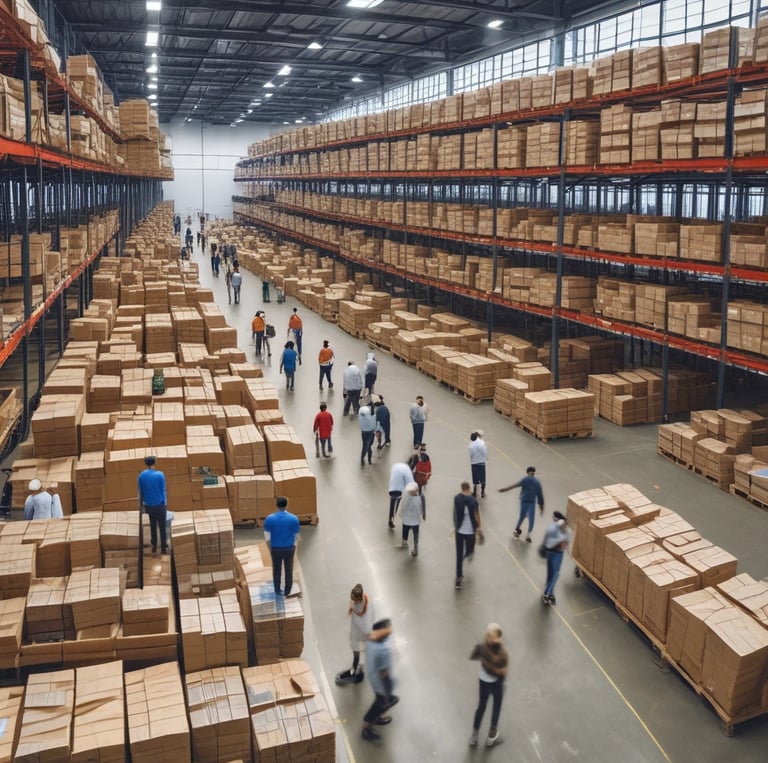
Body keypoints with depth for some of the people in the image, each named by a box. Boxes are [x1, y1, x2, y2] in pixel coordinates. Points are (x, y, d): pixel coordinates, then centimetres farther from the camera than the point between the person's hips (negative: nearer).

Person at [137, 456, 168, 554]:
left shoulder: (141, 476, -4)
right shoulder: (160, 475, -14)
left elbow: (140, 491, 5)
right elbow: (163, 490, -8)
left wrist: (141, 503, 17)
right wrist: (166, 504, 2)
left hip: (148, 505, 4)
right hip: (159, 505, -4)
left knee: (152, 525, 20)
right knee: (162, 527, 5)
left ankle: (154, 546, 27)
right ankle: (163, 548, 8)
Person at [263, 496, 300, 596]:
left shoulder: (269, 519, -12)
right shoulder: (293, 518, -14)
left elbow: (267, 537, -6)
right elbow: (296, 536, -4)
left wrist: (270, 549, 8)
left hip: (275, 549, 1)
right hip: (289, 548, -1)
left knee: (276, 570, 19)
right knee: (289, 571, 16)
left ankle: (277, 591, 30)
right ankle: (287, 592, 27)